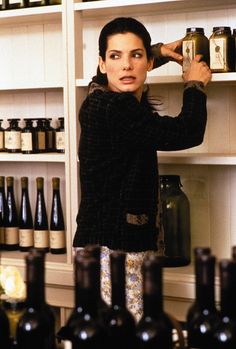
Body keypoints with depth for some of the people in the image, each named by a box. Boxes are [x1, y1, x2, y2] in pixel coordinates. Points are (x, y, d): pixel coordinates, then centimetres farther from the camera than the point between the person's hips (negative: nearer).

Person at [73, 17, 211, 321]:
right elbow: (188, 133, -13)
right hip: (112, 249, -10)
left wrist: (158, 52, 42)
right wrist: (195, 85, 6)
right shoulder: (110, 109, -17)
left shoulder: (106, 98, 11)